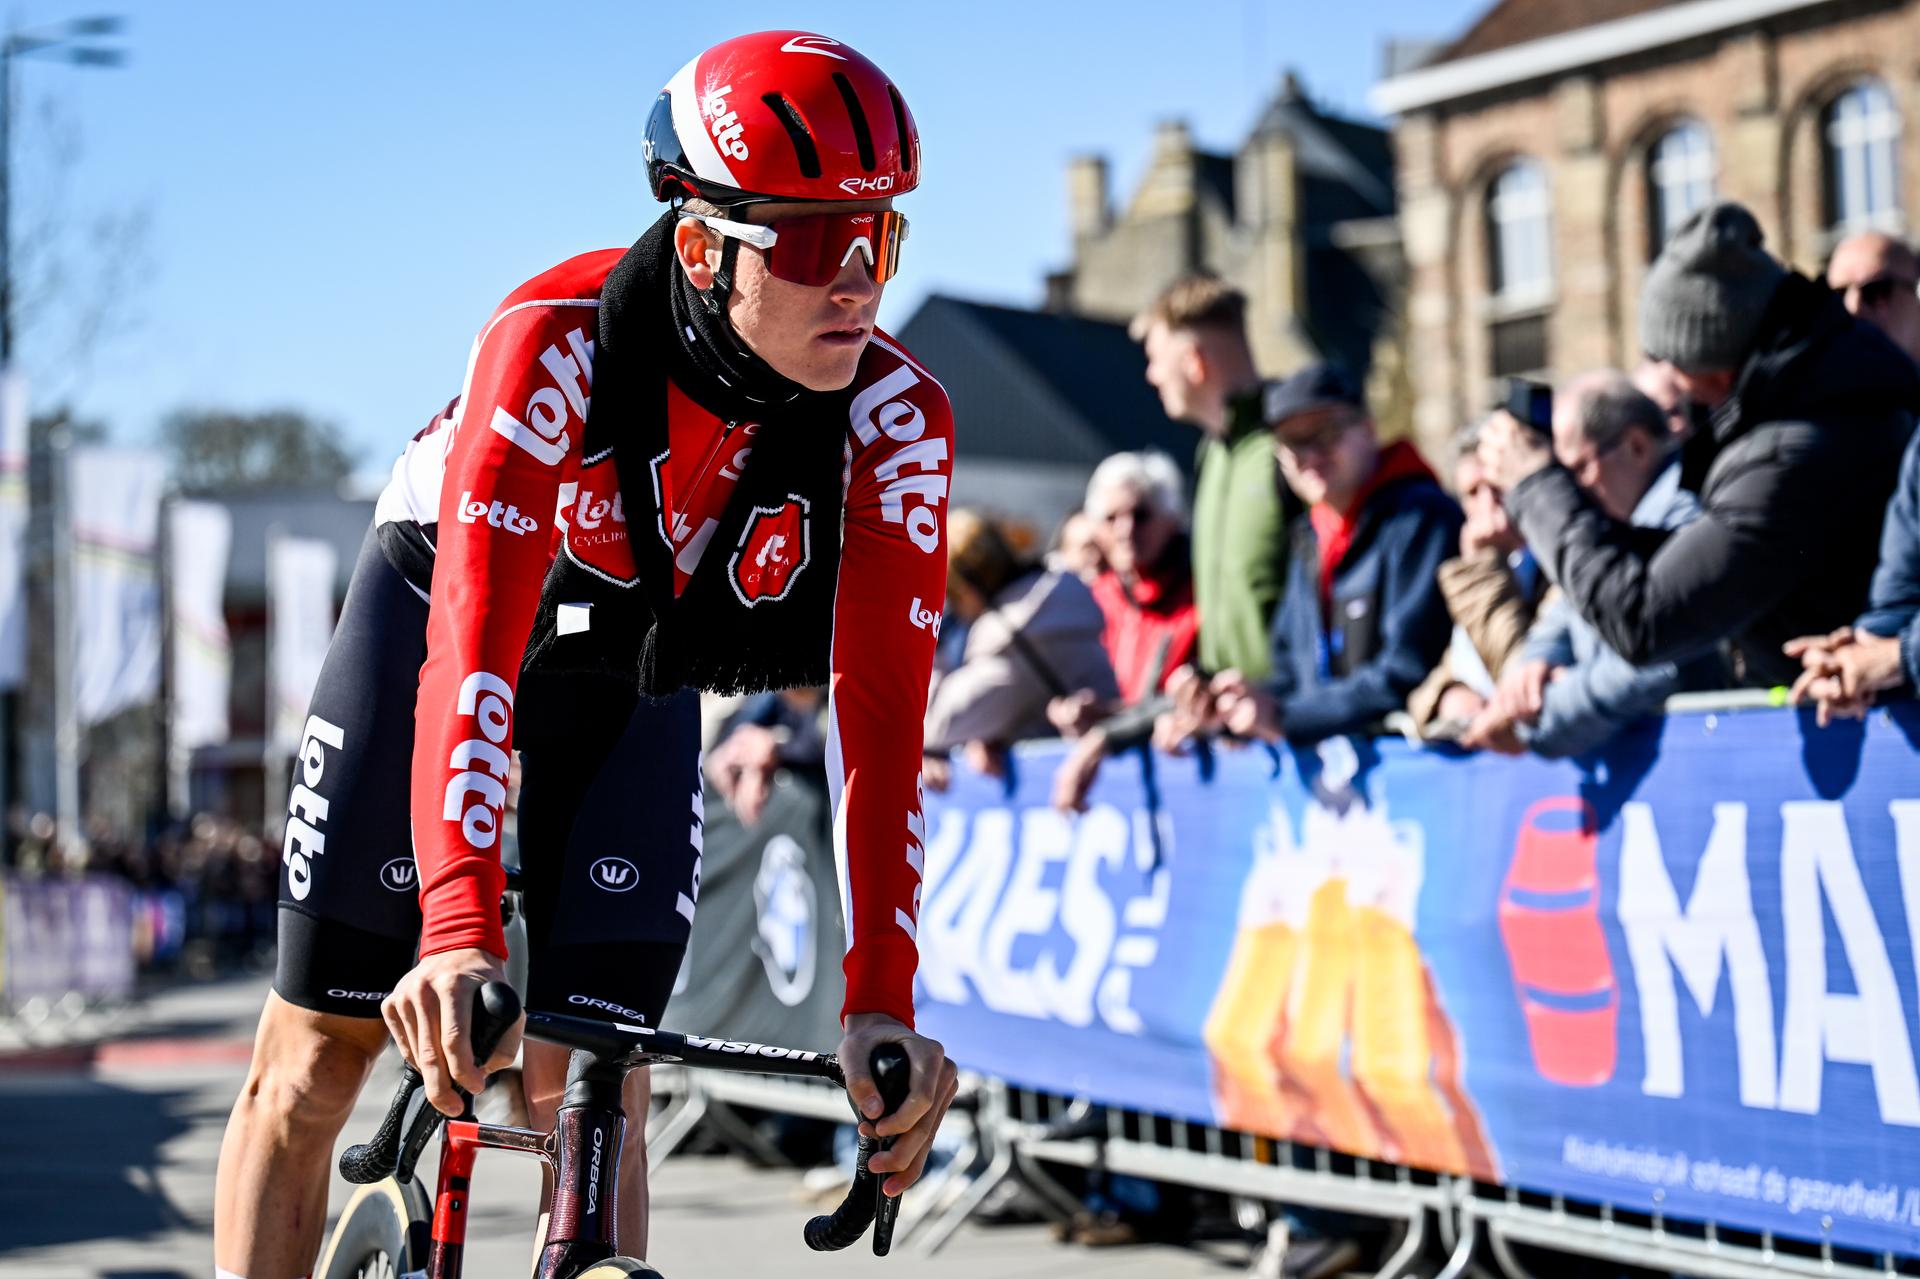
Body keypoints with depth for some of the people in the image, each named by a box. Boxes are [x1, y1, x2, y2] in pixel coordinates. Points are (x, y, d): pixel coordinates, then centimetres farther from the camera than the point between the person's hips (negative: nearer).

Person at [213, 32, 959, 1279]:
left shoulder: (897, 422, -28)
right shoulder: (558, 340, -36)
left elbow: (879, 709, -31)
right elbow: (472, 647, -45)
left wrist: (879, 1005, -39)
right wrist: (460, 934, -57)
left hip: (635, 683, 2)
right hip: (435, 604, -2)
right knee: (316, 1059, -2)